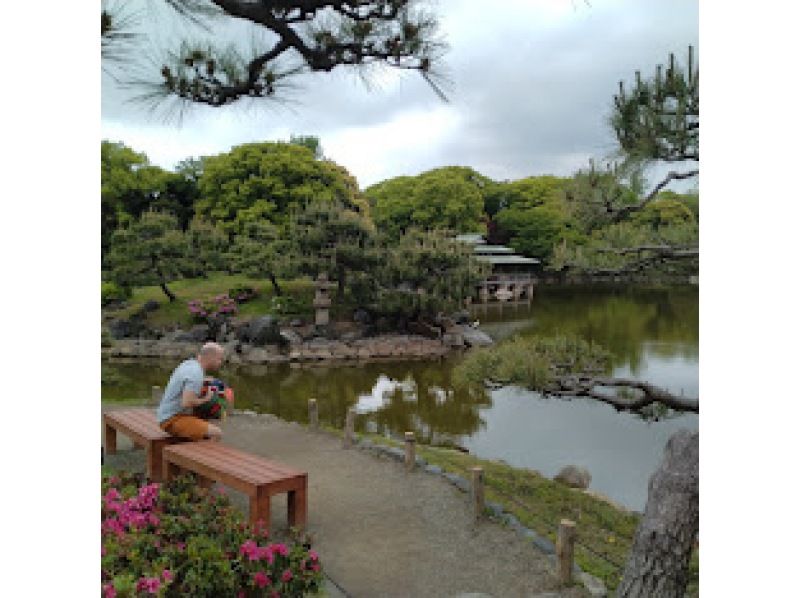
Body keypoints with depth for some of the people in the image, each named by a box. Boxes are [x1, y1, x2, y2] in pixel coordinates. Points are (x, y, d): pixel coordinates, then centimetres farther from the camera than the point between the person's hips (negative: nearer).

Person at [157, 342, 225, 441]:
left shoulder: (189, 363, 9)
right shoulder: (196, 374, -21)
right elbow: (186, 403, -30)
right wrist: (205, 399, -13)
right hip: (173, 420, -10)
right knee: (216, 433, -21)